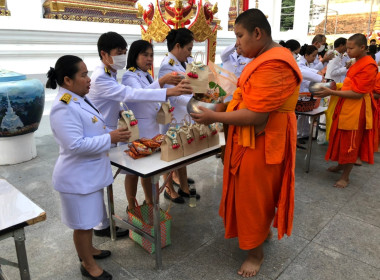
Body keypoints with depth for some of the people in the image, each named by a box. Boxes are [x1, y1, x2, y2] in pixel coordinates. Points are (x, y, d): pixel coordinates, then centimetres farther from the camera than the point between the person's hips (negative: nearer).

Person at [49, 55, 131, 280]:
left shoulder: (80, 99, 6)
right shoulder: (64, 108, -25)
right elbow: (76, 145, -31)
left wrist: (114, 133, 3)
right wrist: (110, 138, -25)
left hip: (91, 171, 10)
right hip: (78, 176, -9)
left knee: (90, 217, 25)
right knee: (82, 222, 9)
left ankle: (88, 248, 46)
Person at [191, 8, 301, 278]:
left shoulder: (274, 66, -25)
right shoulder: (267, 59, 10)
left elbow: (256, 116, -28)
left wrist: (215, 117, -19)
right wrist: (220, 107, 3)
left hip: (262, 143, -10)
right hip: (253, 140, 10)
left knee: (253, 196, 6)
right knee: (254, 193, 23)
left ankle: (256, 252, 28)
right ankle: (263, 231, 46)